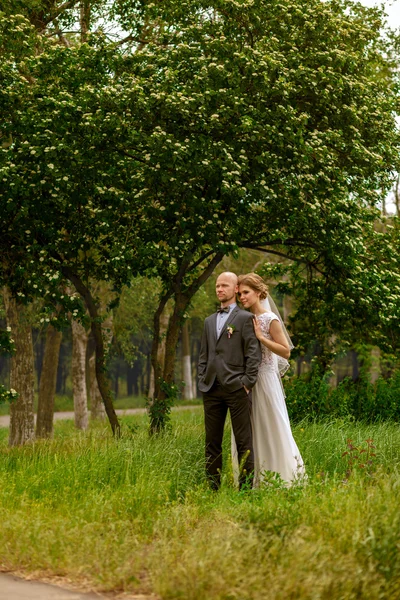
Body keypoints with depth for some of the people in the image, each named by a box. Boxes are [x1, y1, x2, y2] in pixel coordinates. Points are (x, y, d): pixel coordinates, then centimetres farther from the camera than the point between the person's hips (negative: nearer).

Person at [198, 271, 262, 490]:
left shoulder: (245, 318, 1)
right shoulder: (209, 321, 20)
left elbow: (253, 353, -5)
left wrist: (247, 383, -11)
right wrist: (202, 382, 9)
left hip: (236, 389, -6)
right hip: (211, 389, 6)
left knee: (243, 441, -3)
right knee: (212, 442, 7)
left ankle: (246, 487, -1)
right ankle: (213, 487, 11)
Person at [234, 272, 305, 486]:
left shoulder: (269, 319, -8)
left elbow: (286, 351, -11)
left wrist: (260, 337, -17)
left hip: (265, 379, -6)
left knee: (272, 429, -1)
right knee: (251, 432, 7)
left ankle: (288, 475, 10)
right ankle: (256, 481, 12)